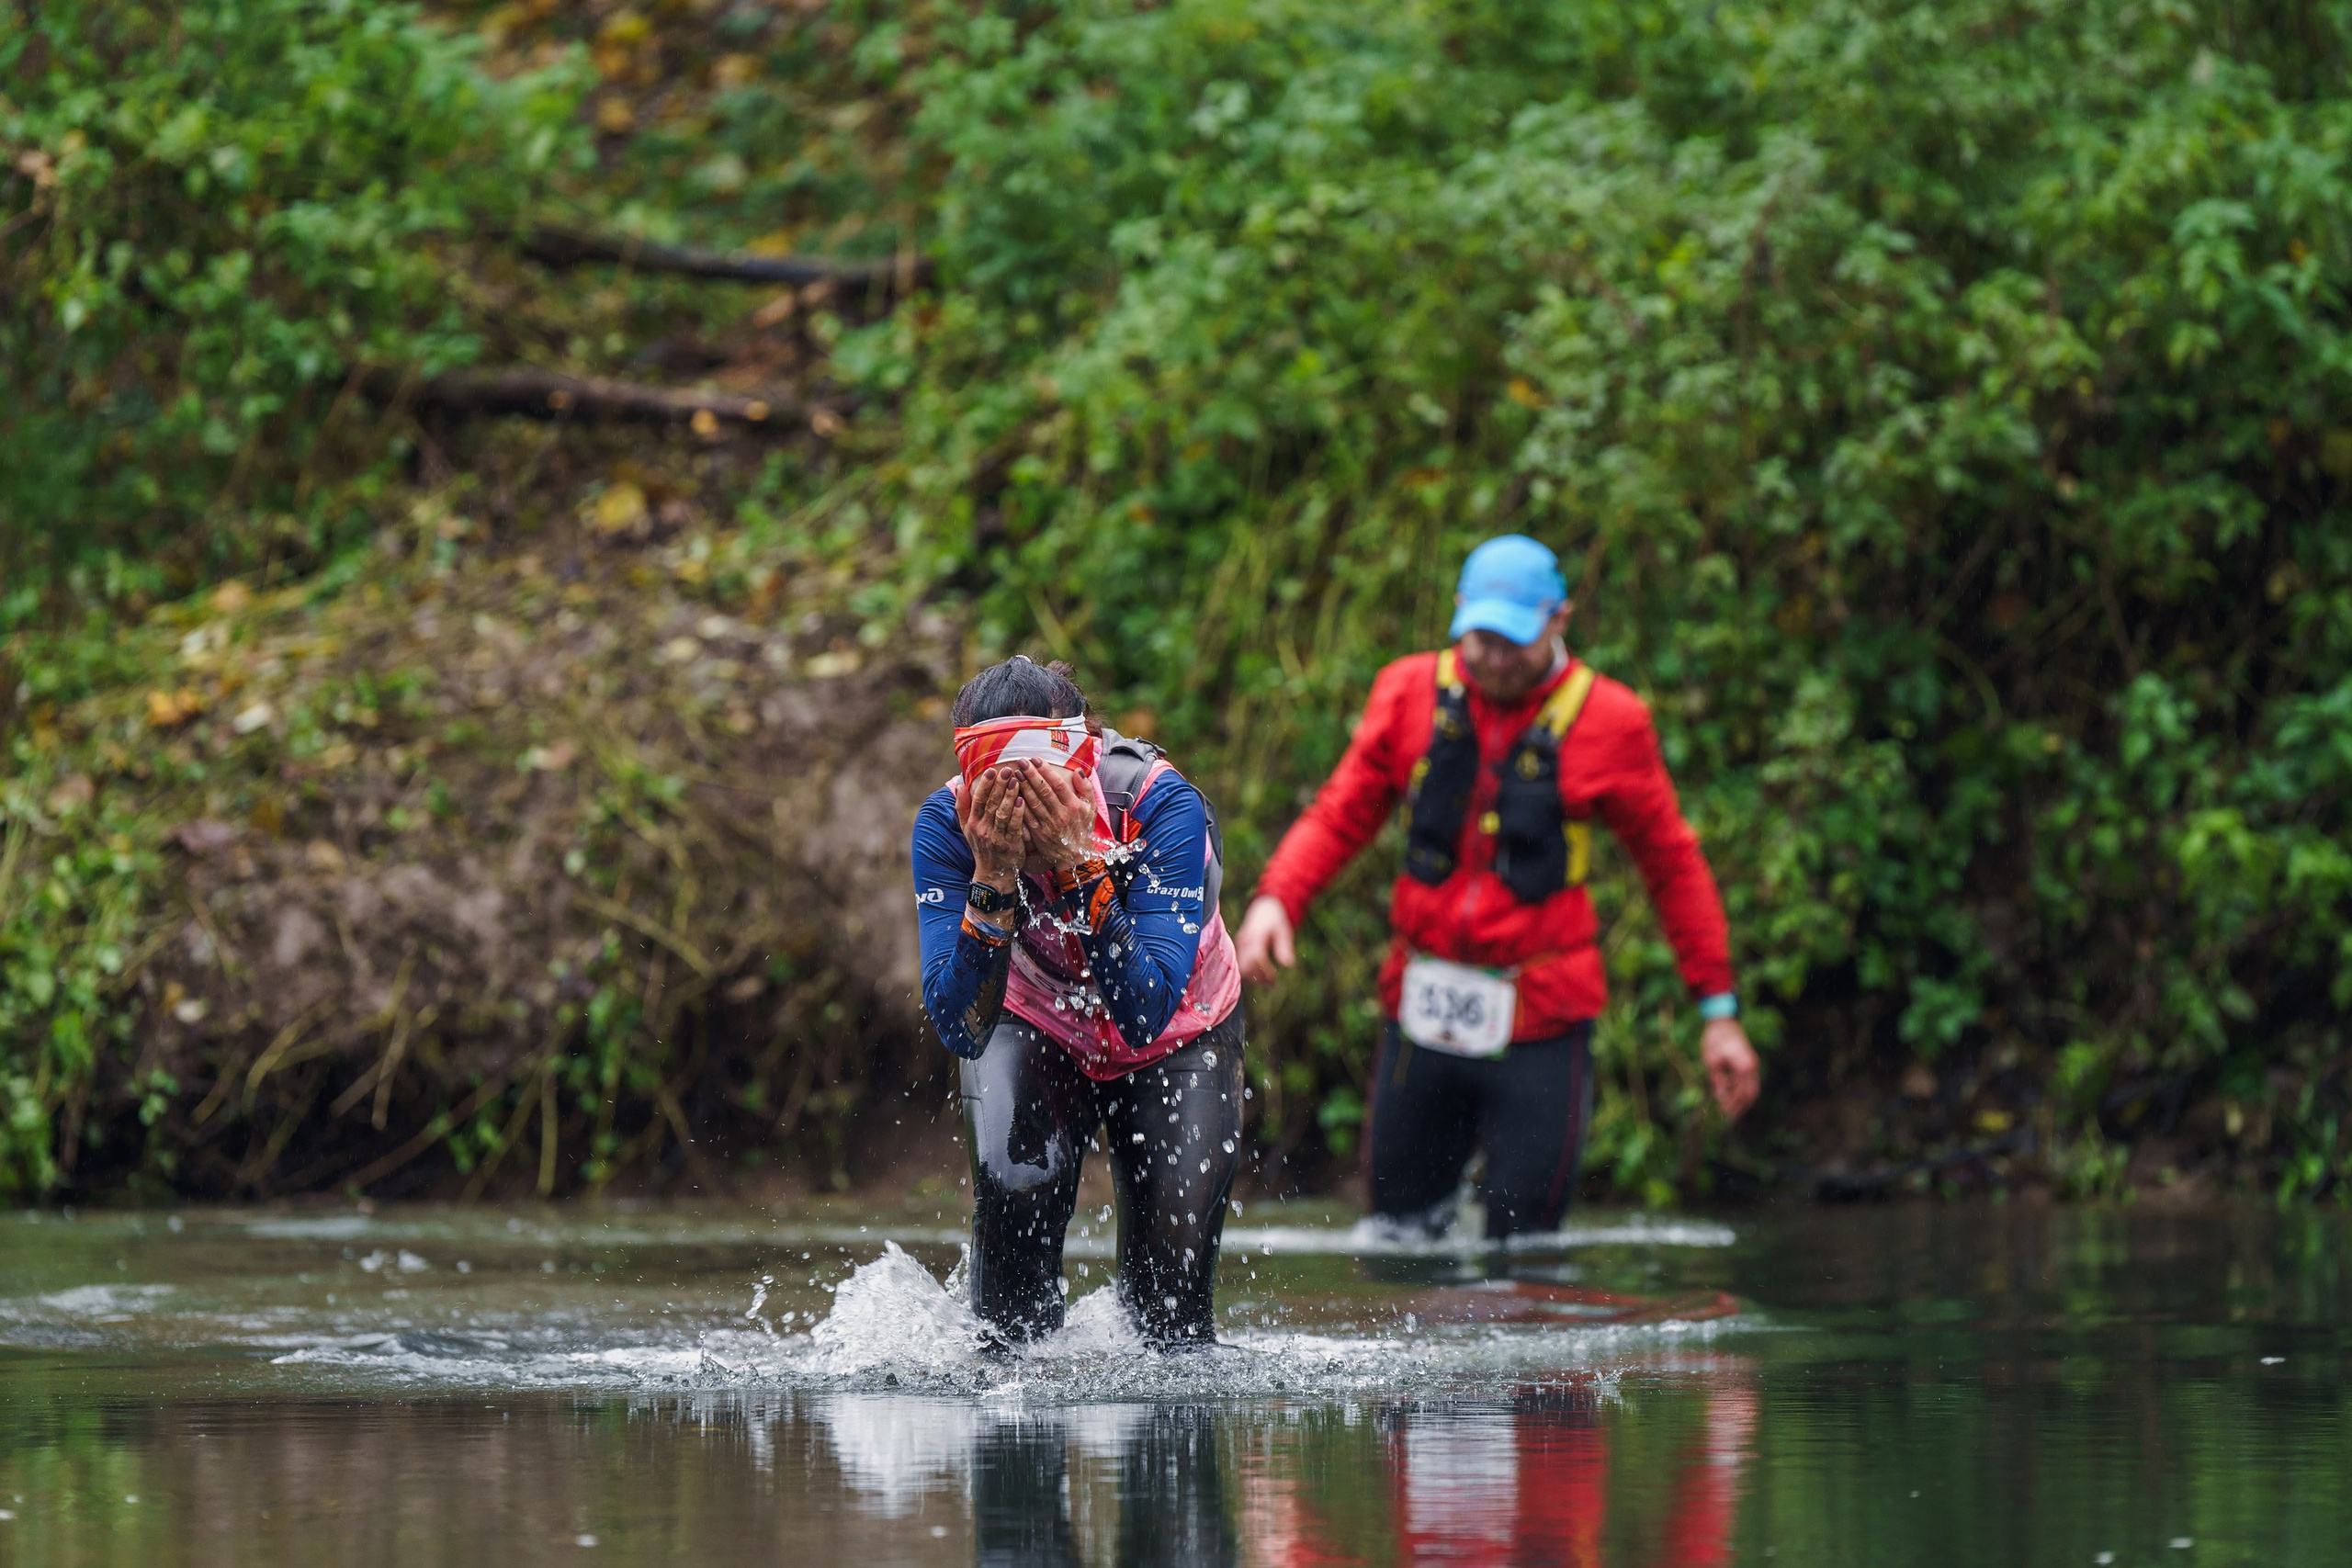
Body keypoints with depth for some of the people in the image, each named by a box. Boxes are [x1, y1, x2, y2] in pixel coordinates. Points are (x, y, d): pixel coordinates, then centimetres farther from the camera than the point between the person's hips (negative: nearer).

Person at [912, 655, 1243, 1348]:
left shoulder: (1161, 805, -33)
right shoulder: (947, 822, -28)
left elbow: (1146, 1014, -39)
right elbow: (961, 1029, -33)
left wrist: (1078, 863, -48)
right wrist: (995, 876, -45)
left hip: (1175, 1037, -1)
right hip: (1037, 1027, 1)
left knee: (1170, 1286, -8)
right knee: (1016, 1187, -27)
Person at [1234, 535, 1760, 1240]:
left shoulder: (1607, 720, -3)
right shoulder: (1412, 693, 2)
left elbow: (1673, 864, 6)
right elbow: (1339, 815, 8)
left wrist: (1719, 1009, 7)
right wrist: (1275, 899, -12)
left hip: (1540, 1027, -3)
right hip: (1422, 1015, 3)